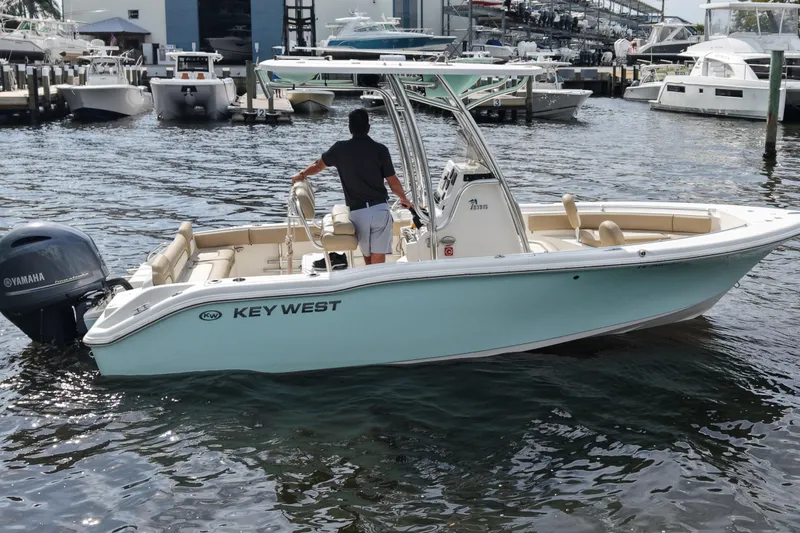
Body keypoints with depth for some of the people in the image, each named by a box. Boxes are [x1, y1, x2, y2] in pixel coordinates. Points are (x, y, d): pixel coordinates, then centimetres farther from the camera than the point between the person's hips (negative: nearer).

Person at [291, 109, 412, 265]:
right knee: (378, 259, -1)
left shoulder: (340, 149, 2)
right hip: (380, 209, -2)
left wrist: (301, 175, 37)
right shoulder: (380, 149, -4)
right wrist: (404, 199, 17)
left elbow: (318, 165, 17)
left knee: (367, 256, 16)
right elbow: (393, 182, -2)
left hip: (357, 212, 2)